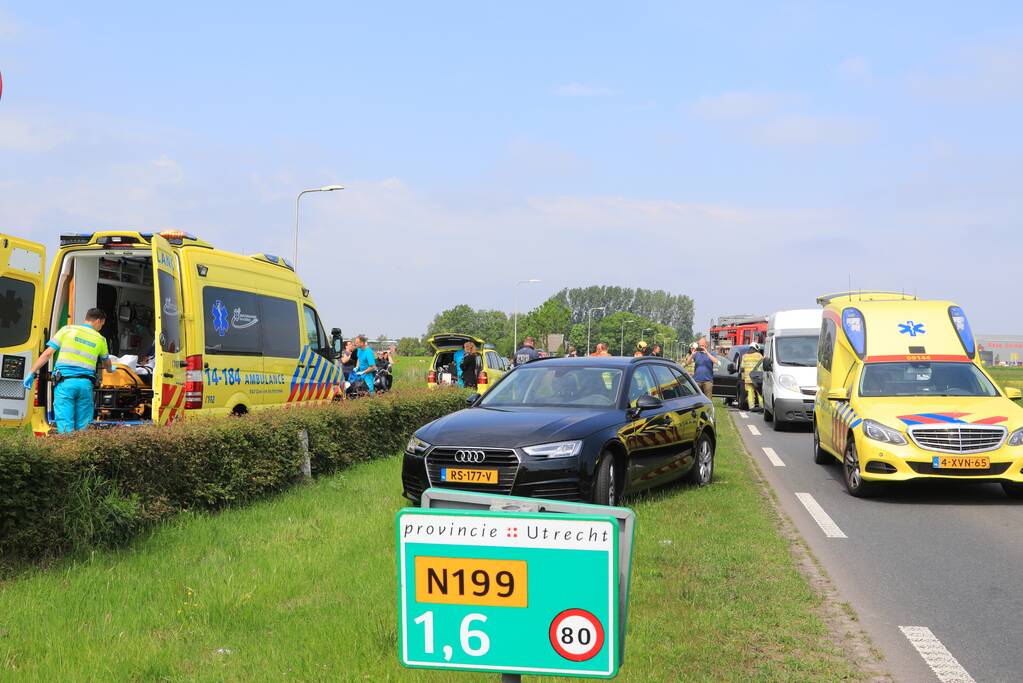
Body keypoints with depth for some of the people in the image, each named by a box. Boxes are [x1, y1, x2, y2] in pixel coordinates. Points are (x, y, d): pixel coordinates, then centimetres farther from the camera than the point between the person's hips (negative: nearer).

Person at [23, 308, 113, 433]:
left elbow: (47, 353, 4)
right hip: (86, 384, 2)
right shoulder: (100, 339, 16)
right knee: (83, 427, 9)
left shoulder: (67, 330, 9)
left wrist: (32, 372, 8)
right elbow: (106, 362, 35)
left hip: (65, 382, -2)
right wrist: (110, 370, 58)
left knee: (65, 427, -7)